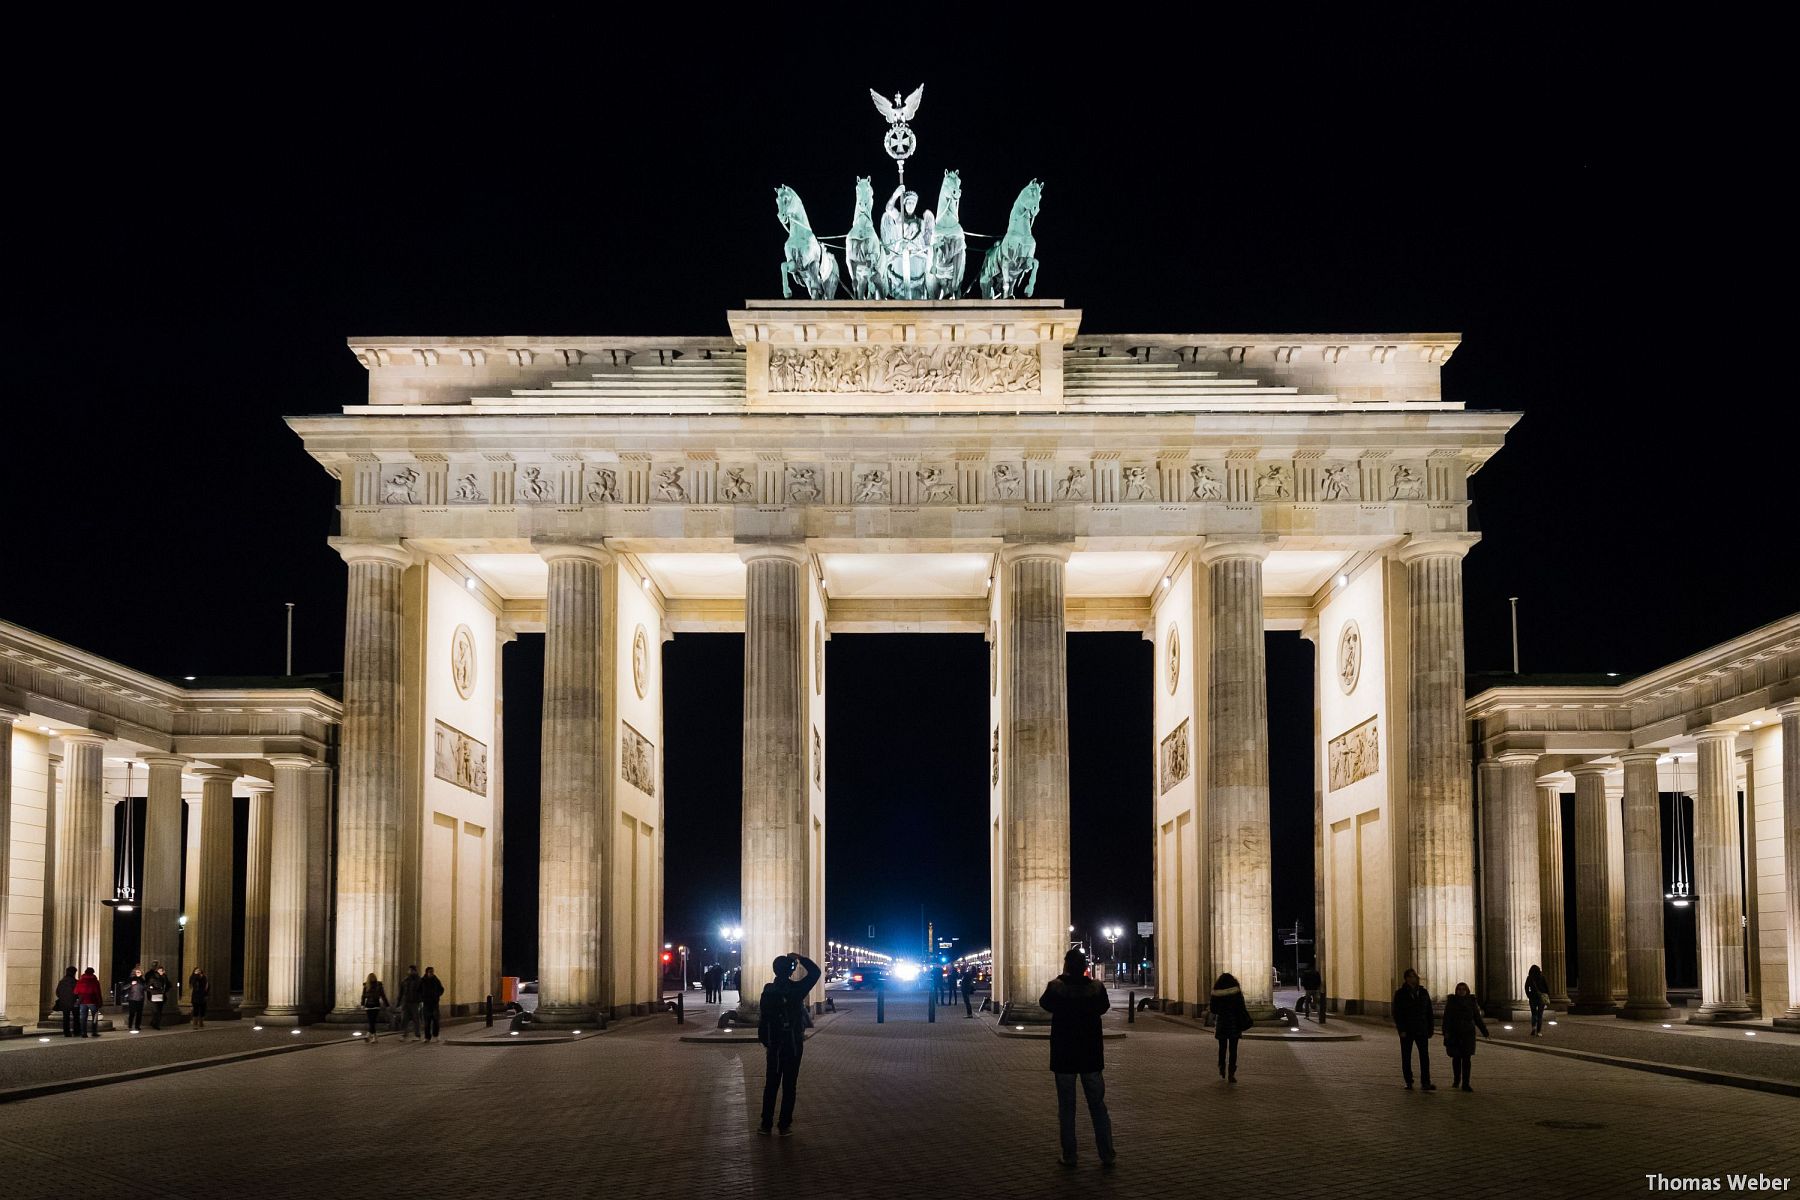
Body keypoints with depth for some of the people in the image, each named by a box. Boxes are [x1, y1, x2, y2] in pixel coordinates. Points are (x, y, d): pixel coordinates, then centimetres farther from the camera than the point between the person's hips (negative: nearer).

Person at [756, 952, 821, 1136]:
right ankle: (784, 1125, 4)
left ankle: (766, 1124, 11)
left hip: (773, 1045, 2)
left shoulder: (768, 991, -6)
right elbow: (815, 972, -4)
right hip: (794, 1044, -2)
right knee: (789, 1085, 4)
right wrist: (800, 958, 0)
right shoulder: (796, 989, -14)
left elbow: (762, 1019, -2)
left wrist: (764, 1040, 8)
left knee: (771, 1084, 11)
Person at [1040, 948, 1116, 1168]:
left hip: (1063, 1057, -2)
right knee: (1098, 1105, 10)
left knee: (1066, 1108, 7)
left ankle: (1069, 1156, 8)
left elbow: (1044, 1004, 8)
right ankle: (1106, 1154, 12)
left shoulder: (1056, 987, -14)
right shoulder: (1096, 987, -8)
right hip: (1091, 1057, 2)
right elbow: (1104, 1006, 12)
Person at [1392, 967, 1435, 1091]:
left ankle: (1425, 1084, -11)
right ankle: (1408, 1083, 13)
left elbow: (1429, 1013, 12)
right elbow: (1397, 1013, -5)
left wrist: (1430, 1030, 7)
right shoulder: (1400, 994, -2)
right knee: (1406, 1057, 4)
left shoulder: (1423, 993, 8)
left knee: (1424, 1055, -9)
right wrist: (1401, 1029, -13)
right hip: (1406, 1031, -2)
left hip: (1421, 1030, 2)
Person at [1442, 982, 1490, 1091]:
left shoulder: (1471, 1002, 4)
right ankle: (1456, 1079, 32)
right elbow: (1446, 1018, -4)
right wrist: (1446, 1032, -15)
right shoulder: (1451, 1002, 0)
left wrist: (1484, 1031, 5)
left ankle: (1465, 1084, -8)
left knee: (1466, 1058, -7)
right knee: (1456, 1058, 11)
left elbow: (1477, 1018, 9)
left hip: (1468, 1034, 0)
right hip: (1454, 1034, 0)